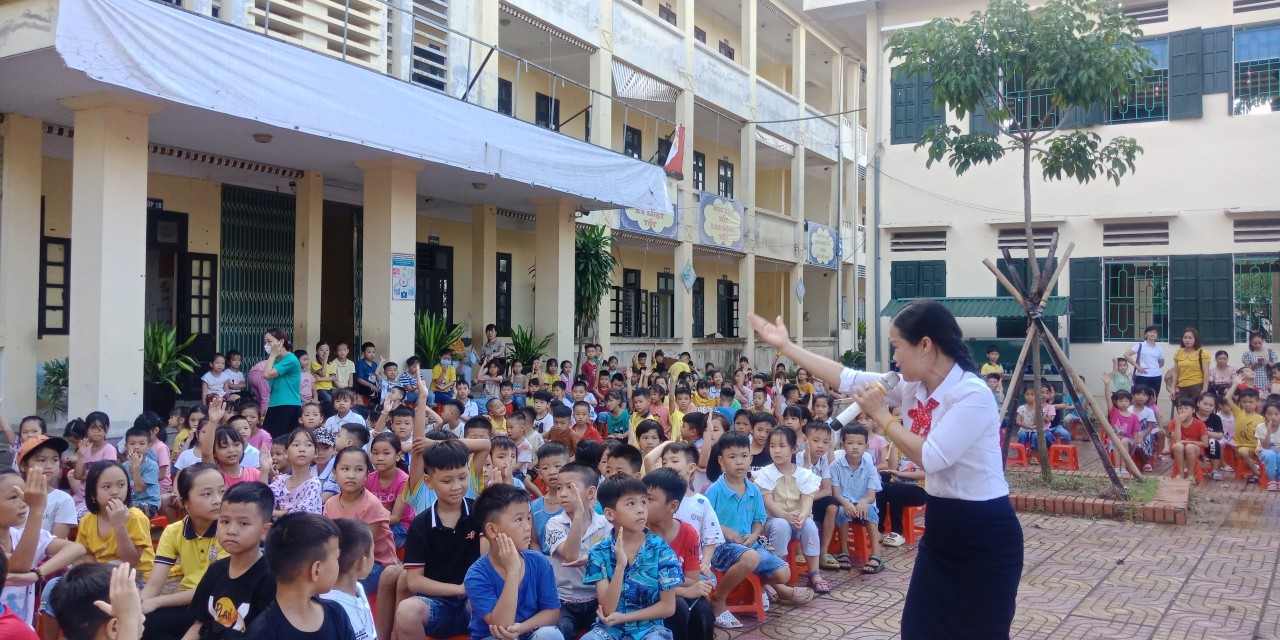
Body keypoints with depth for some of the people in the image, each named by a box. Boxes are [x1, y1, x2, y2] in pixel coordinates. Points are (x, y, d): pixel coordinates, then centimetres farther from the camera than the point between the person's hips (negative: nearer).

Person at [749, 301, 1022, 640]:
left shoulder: (972, 395, -22)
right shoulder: (913, 386, 1)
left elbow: (931, 458, -26)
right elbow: (847, 378, 4)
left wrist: (881, 414, -17)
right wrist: (785, 345, 5)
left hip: (984, 534, -8)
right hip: (941, 525, 8)